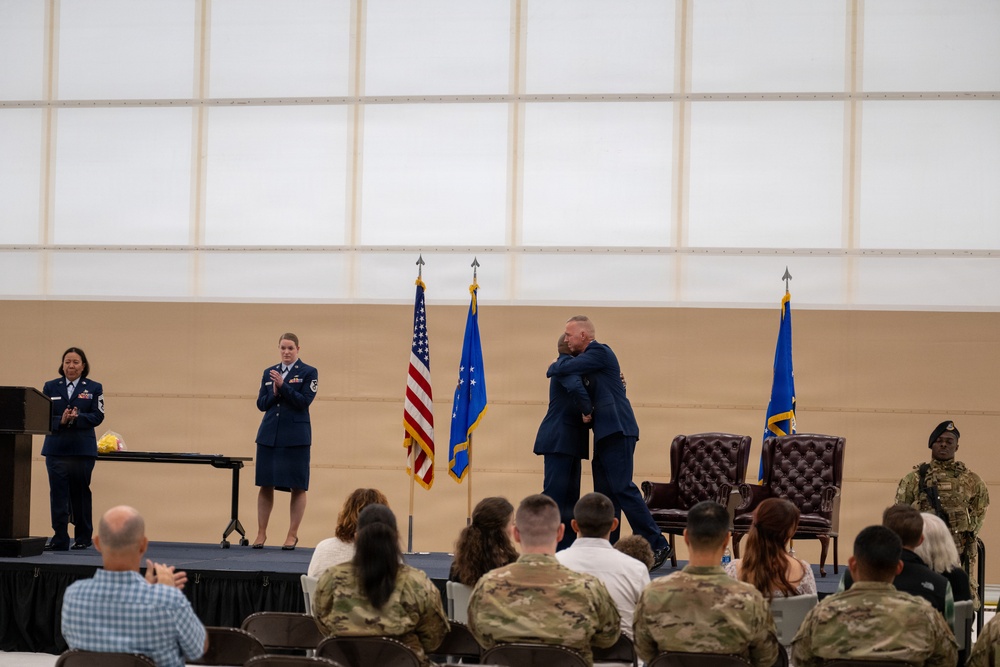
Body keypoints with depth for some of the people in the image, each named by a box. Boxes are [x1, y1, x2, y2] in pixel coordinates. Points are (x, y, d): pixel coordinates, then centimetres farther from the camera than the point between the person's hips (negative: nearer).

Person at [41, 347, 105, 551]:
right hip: (56, 449, 1)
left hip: (83, 450, -1)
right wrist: (60, 420, -17)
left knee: (80, 494, 6)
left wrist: (77, 418, -20)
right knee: (58, 495, -4)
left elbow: (97, 416, -3)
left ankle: (83, 538, 18)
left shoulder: (94, 388, 5)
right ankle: (60, 539, -1)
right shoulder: (51, 387, 9)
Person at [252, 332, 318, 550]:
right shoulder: (269, 373, 12)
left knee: (297, 487, 0)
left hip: (295, 437, -4)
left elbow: (304, 401, -11)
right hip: (269, 435, 4)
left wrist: (283, 386, -20)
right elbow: (261, 404, 9)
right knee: (265, 485, 5)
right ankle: (261, 533, 14)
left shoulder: (308, 373, 0)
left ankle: (292, 534, 10)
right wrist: (274, 393, -11)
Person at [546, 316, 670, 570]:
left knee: (622, 487, -14)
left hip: (617, 430, -10)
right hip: (605, 434, 10)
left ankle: (657, 545, -12)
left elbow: (564, 368, -17)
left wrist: (553, 366, 4)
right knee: (604, 494, 9)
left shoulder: (600, 353, -9)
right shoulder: (590, 357, 20)